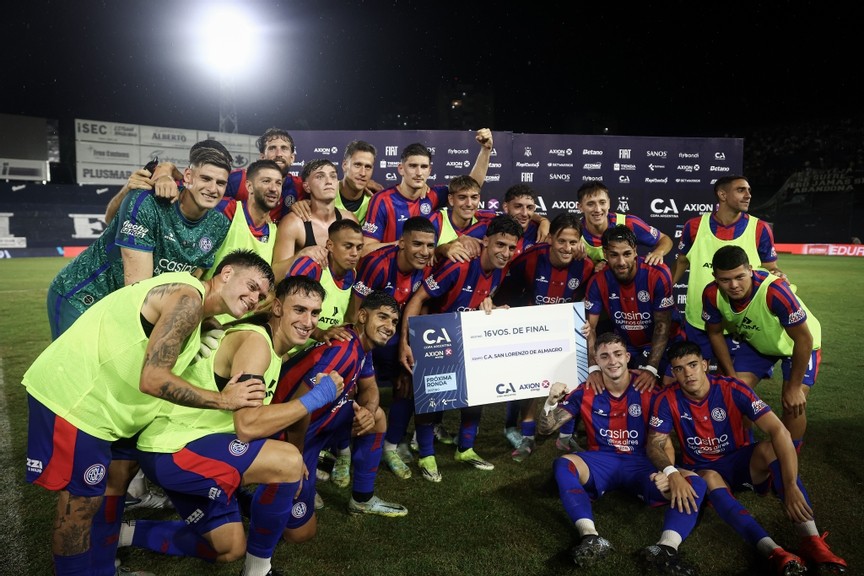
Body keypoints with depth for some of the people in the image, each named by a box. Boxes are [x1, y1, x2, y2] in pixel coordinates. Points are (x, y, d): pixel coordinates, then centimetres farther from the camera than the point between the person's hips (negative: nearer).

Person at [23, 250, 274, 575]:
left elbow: (162, 371, 9)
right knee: (82, 502, 0)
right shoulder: (188, 298, -20)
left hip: (99, 397, 10)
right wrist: (224, 400, -19)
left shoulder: (191, 309, 13)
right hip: (70, 397, -10)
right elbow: (153, 380, -26)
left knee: (119, 476, 18)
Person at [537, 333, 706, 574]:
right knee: (563, 464, -31)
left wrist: (670, 471, -28)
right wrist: (551, 402, -23)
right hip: (600, 462, 0)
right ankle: (590, 537, -46)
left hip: (641, 464, 0)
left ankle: (666, 547, -46)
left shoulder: (648, 389, -4)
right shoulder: (586, 392, -2)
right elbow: (545, 429, -1)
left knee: (693, 483, -26)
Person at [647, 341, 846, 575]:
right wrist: (671, 472, -41)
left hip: (741, 462, 0)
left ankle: (811, 540, -37)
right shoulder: (667, 400, -15)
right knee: (710, 480, -35)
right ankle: (773, 551, -46)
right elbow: (655, 444, -18)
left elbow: (779, 431, -26)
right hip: (703, 470, 0)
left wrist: (791, 486, -37)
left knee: (770, 447, -31)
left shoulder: (732, 389, -19)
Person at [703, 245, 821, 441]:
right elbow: (715, 333, -7)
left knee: (793, 404, -15)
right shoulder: (712, 294, -27)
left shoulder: (774, 290, -41)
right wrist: (732, 377, -5)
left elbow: (803, 339, -29)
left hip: (798, 344, -3)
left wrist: (794, 388, -20)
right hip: (755, 341, 4)